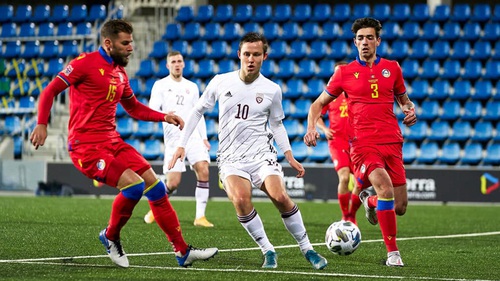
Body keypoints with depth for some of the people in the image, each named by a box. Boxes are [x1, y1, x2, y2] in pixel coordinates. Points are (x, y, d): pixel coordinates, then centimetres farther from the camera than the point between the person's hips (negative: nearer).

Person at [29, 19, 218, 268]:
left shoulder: (120, 72, 15)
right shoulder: (85, 63, -7)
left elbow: (134, 108, 29)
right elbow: (50, 91, -7)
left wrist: (164, 117, 14)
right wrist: (42, 124, -20)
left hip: (113, 142, 8)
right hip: (86, 146, -8)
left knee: (155, 186, 0)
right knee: (134, 184, -23)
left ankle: (183, 252, 6)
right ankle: (111, 237, 3)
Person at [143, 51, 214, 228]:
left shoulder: (192, 87, 17)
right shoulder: (160, 85, 4)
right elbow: (152, 110, -7)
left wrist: (204, 137, 11)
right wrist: (165, 115, -29)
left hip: (194, 135, 3)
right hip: (174, 138, -3)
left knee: (203, 171, -18)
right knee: (173, 183, -7)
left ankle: (200, 216, -12)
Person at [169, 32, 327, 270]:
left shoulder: (272, 90, 2)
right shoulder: (221, 82, 1)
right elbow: (198, 111, 12)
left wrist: (290, 158, 7)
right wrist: (182, 145, 7)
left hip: (262, 154, 0)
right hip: (231, 158, 0)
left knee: (280, 197, -24)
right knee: (241, 199, -28)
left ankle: (307, 249, -6)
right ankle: (268, 251, -12)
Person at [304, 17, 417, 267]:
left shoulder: (392, 68, 11)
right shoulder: (345, 72, 5)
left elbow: (404, 100, 25)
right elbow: (319, 103, 12)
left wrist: (410, 110, 1)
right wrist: (311, 127, -6)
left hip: (392, 142, 3)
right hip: (363, 143, -3)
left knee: (400, 207, 1)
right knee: (385, 188, -28)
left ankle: (369, 201, 37)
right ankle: (393, 253, -17)